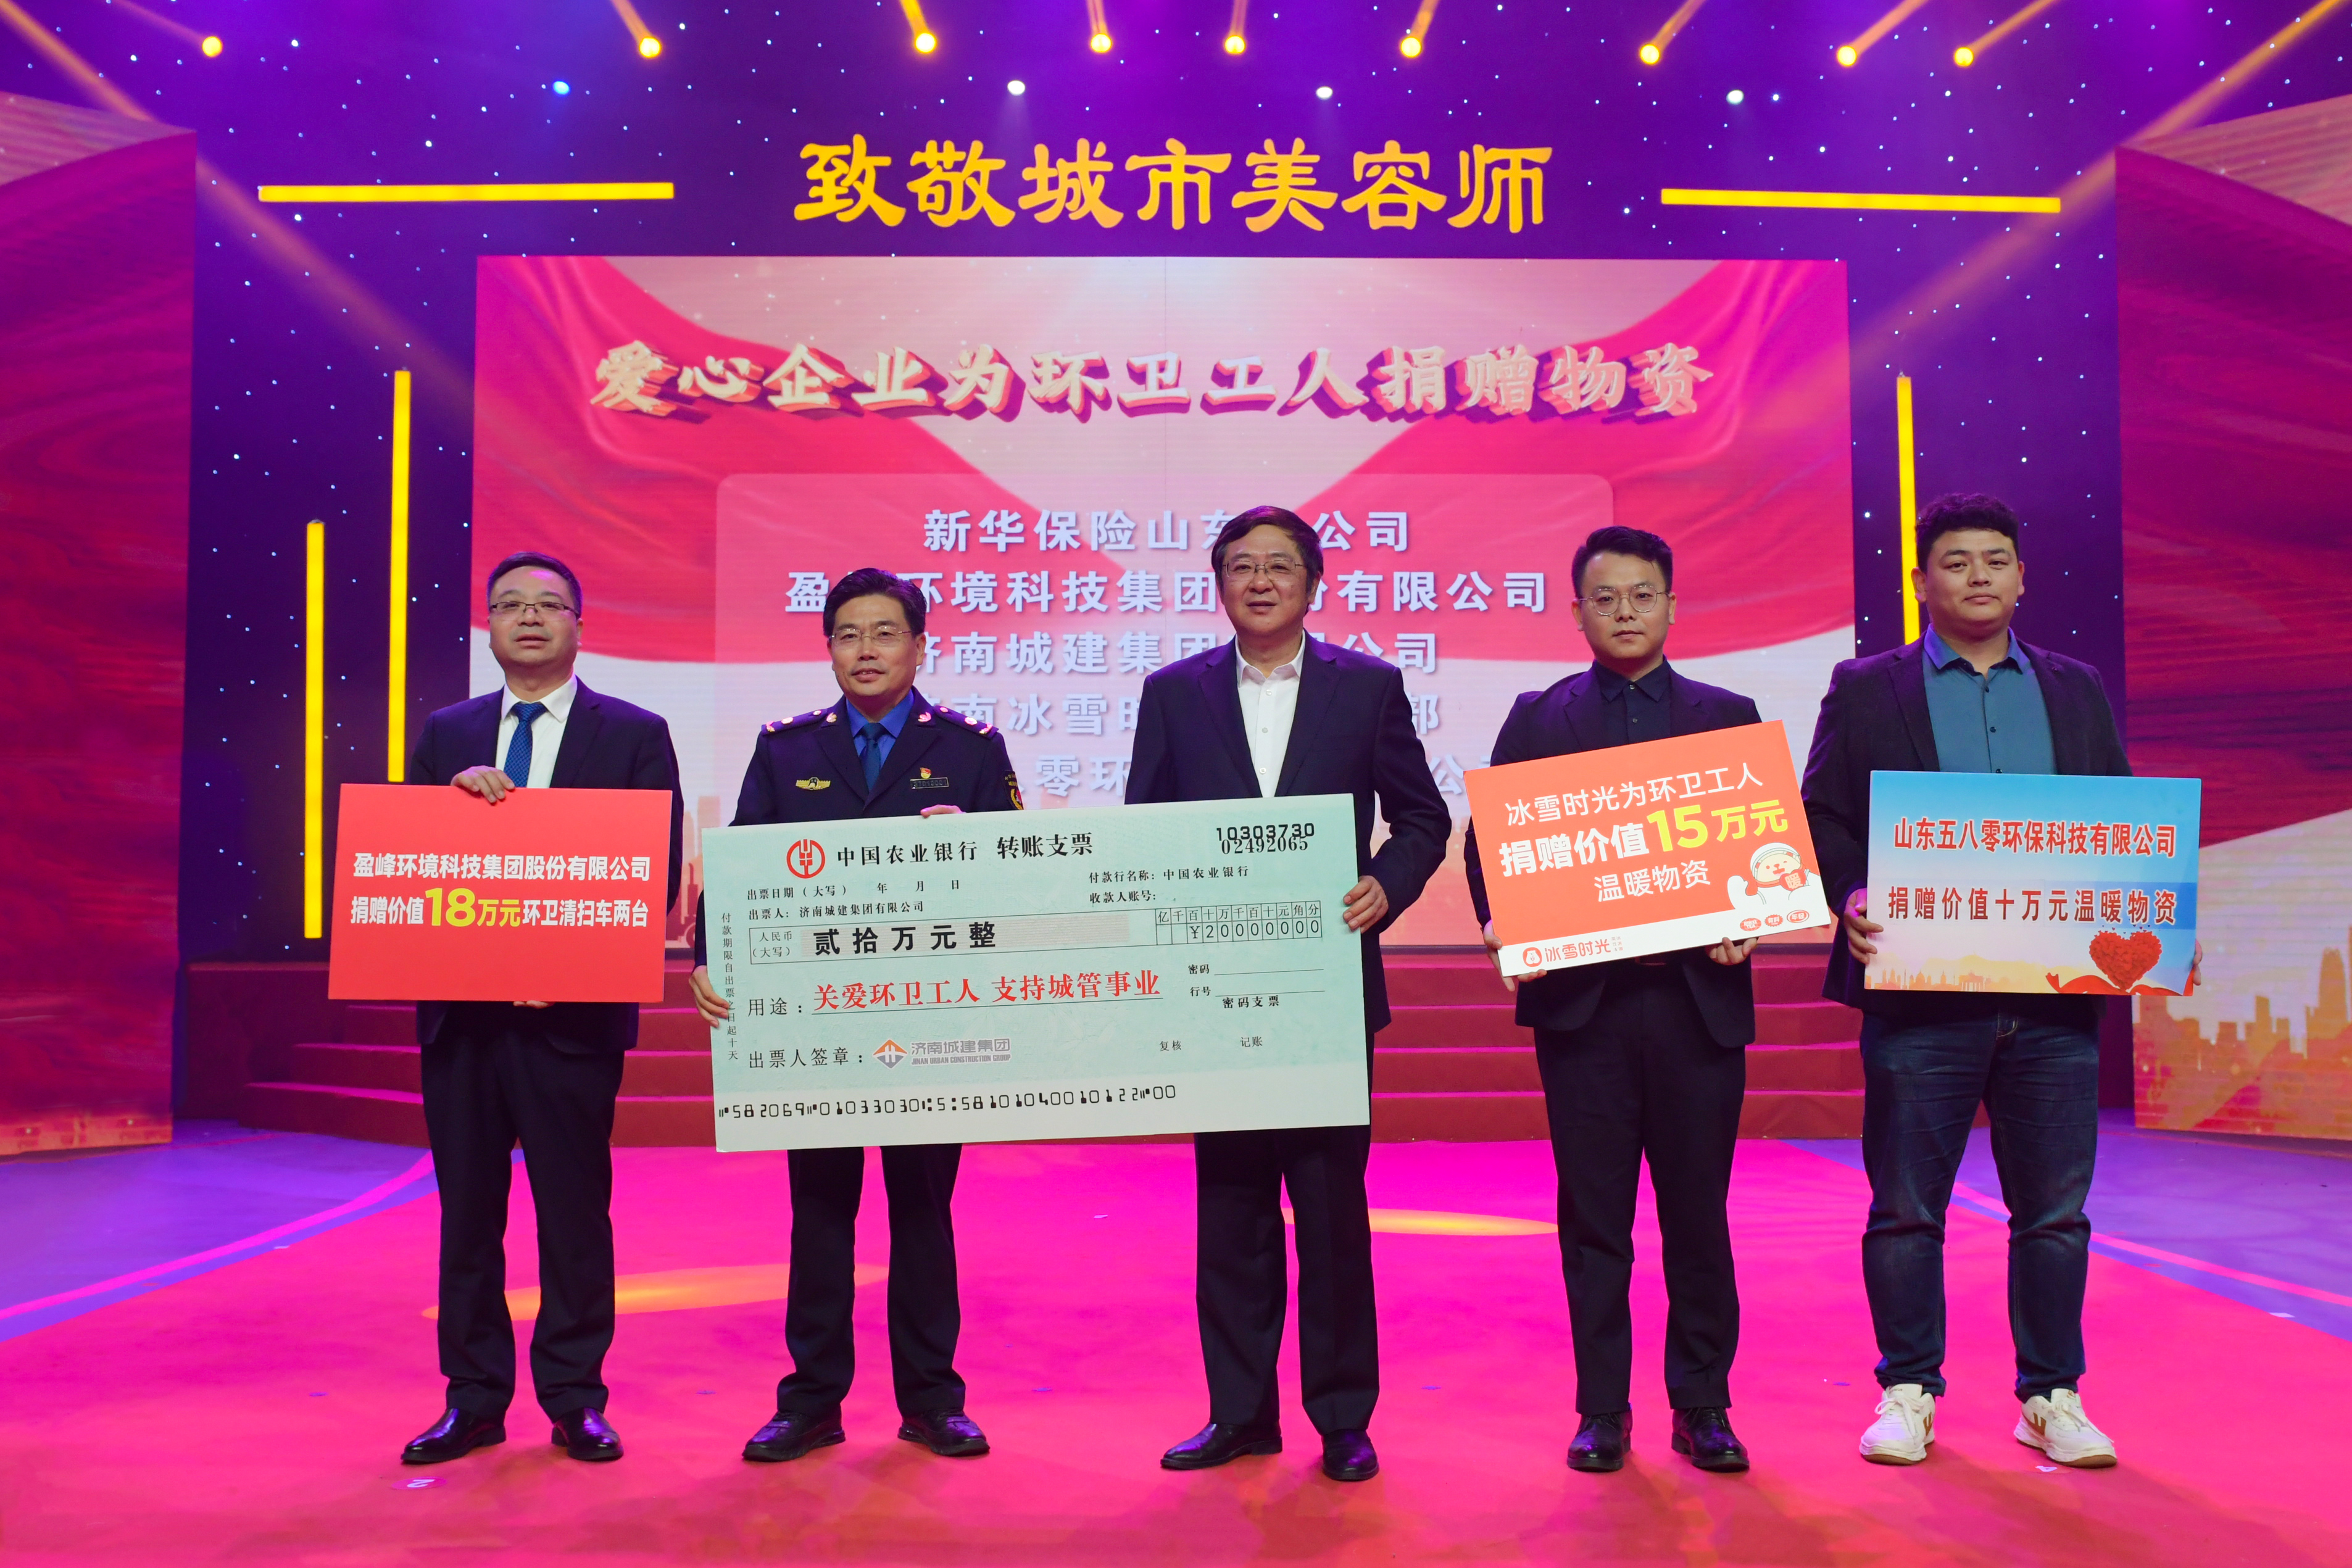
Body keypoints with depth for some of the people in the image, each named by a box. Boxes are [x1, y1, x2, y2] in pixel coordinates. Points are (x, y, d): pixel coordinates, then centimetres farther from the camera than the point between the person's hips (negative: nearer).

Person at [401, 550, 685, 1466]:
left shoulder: (634, 735, 2)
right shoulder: (446, 736, 12)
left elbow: (659, 872, -4)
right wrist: (452, 796, -13)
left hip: (574, 1009, -3)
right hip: (459, 1006, 3)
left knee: (575, 1210, 5)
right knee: (467, 1208, 10)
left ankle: (575, 1399, 17)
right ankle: (475, 1399, 23)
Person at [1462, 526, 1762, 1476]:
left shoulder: (1729, 718, 11)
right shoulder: (1537, 720, 10)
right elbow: (1489, 840, 5)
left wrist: (1747, 925, -10)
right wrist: (1503, 926, -13)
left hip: (1697, 995, 0)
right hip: (1580, 997, 0)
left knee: (1698, 1213, 7)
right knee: (1593, 1218, 6)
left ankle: (1703, 1407, 20)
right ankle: (1602, 1410, 17)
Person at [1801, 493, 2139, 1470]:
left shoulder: (2077, 691, 15)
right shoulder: (1865, 689, 6)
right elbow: (1821, 820, 1)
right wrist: (1850, 898, -16)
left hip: (2054, 995, 3)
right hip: (1920, 992, -2)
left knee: (2054, 1210, 9)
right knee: (1906, 1209, 5)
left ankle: (2051, 1397, 23)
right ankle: (1908, 1391, 19)